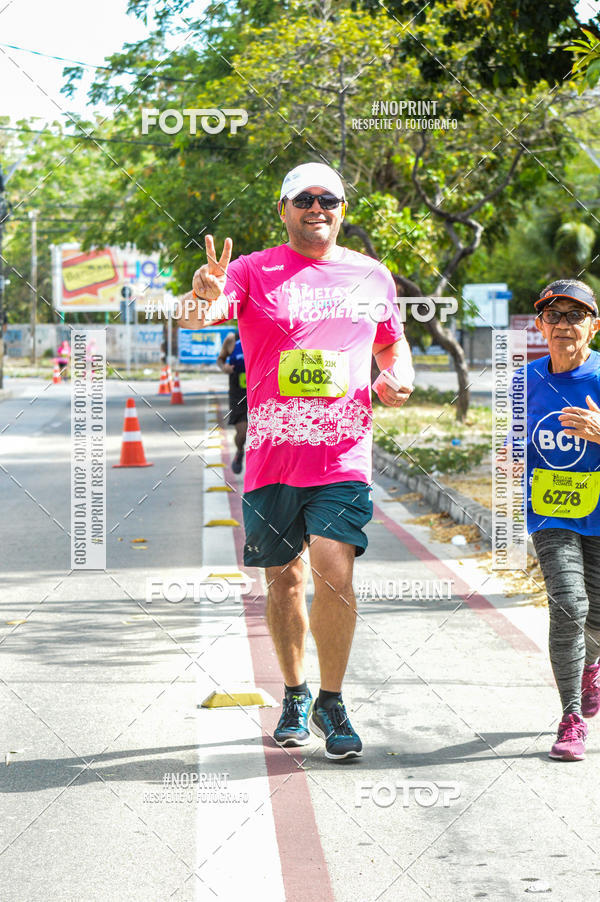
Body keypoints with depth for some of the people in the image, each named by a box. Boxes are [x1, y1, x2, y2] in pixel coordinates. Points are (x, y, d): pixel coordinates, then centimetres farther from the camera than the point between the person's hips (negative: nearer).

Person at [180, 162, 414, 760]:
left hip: (342, 456, 0)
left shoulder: (372, 277, 11)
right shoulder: (253, 272, 2)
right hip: (271, 457, 0)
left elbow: (392, 344, 26)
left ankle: (330, 702, 1)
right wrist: (205, 294, -40)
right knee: (283, 580, 9)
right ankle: (294, 696, 29)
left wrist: (400, 377, 4)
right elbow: (198, 318, -16)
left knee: (334, 575, -15)